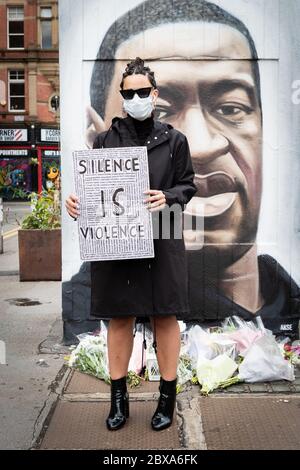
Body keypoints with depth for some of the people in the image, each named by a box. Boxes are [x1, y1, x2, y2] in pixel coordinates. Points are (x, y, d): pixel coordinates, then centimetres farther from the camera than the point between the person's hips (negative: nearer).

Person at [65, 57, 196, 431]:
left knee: (164, 315, 6)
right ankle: (118, 397, 24)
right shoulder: (105, 140, 5)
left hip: (161, 241, 0)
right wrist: (75, 201, -14)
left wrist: (168, 198, -13)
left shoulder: (174, 140, 4)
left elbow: (187, 185, 7)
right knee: (119, 316, 9)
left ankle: (167, 396, 22)